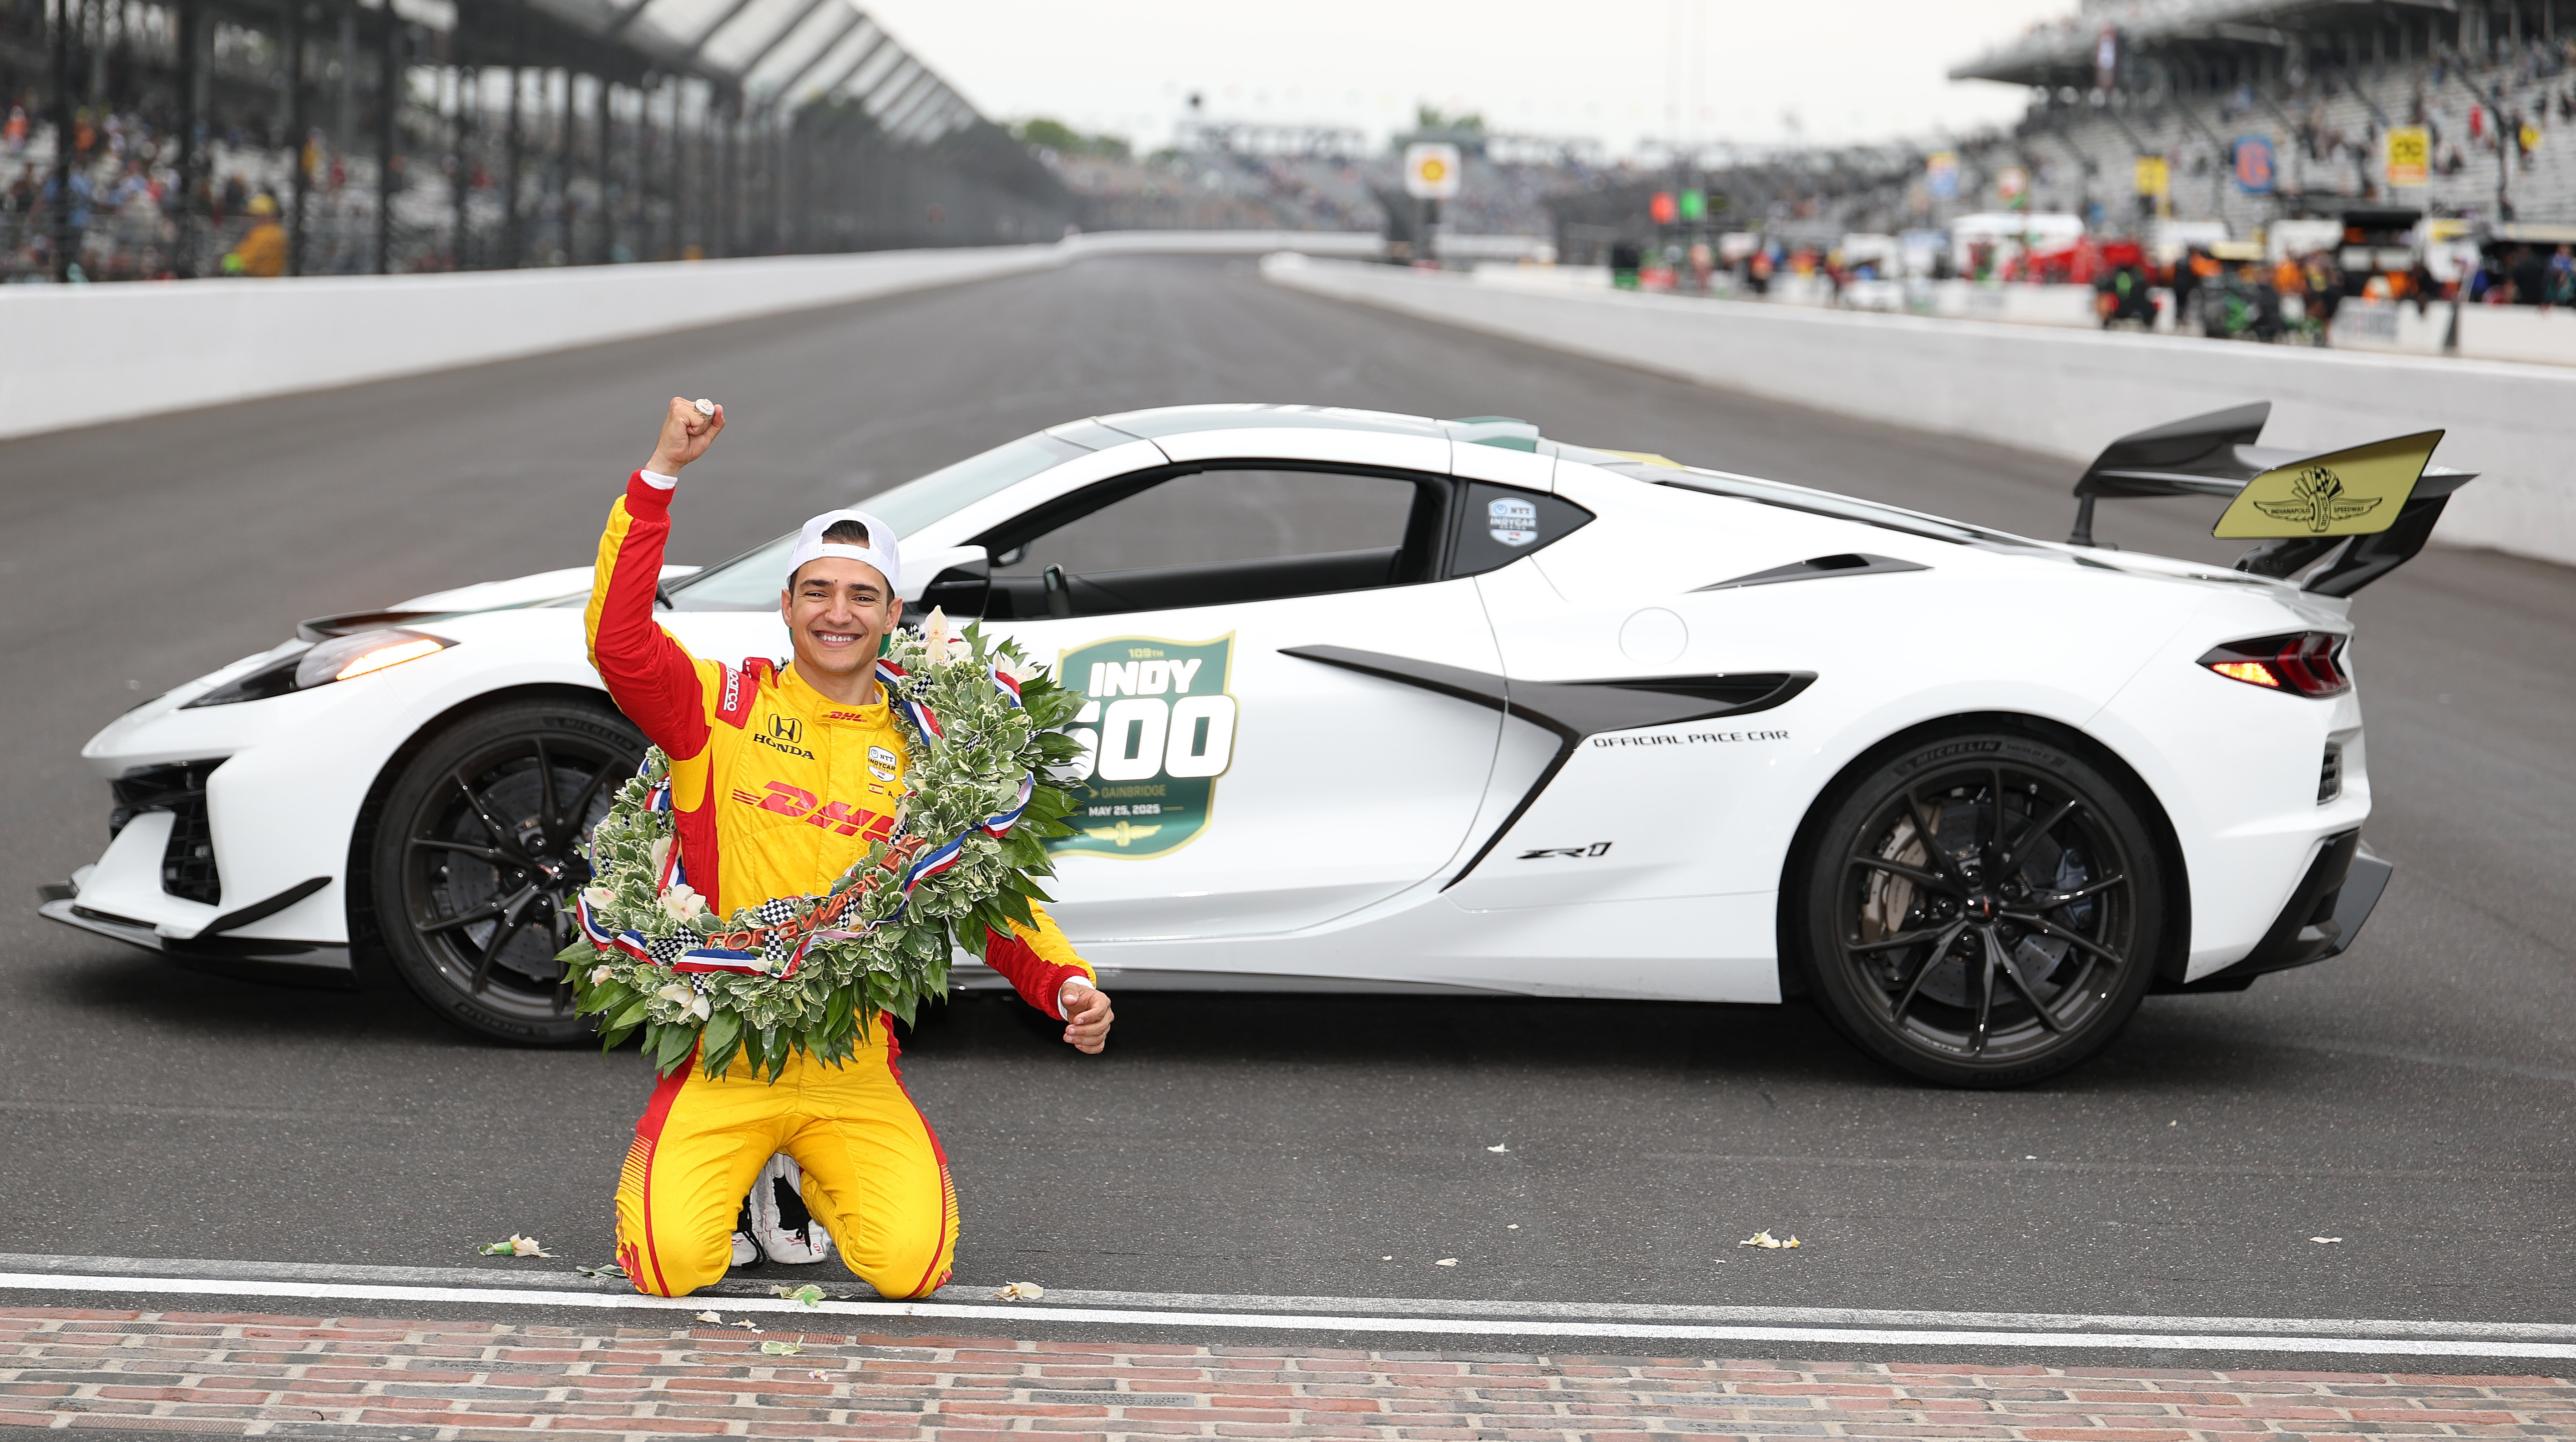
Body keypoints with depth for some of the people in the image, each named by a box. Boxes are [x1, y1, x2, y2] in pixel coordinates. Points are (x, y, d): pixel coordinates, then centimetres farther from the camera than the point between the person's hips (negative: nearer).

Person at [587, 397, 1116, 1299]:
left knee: (909, 1262, -15)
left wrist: (1065, 985, -8)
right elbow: (619, 639, -13)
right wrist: (660, 476, -18)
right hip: (722, 1057, -2)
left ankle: (814, 1178, 18)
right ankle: (692, 1174, 18)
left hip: (856, 1072, 2)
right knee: (674, 1263, -18)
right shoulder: (727, 706, 3)